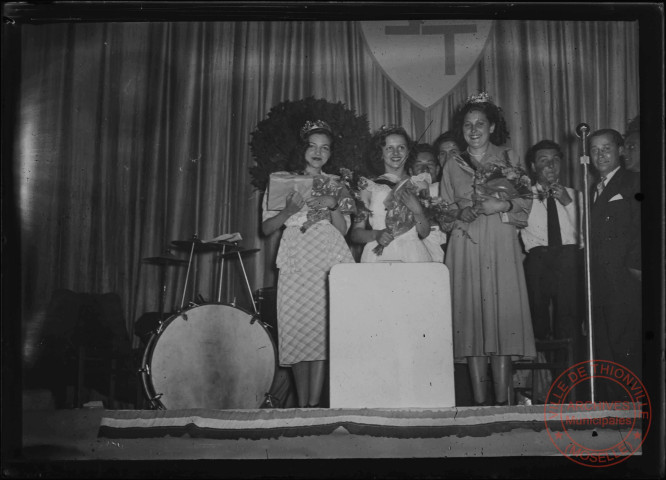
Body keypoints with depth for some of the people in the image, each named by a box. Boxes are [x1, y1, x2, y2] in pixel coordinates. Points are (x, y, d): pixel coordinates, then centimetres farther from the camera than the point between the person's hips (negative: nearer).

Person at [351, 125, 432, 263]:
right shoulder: (370, 187, 8)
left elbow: (425, 233, 9)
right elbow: (355, 233, 5)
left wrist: (417, 210, -7)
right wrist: (376, 234, -13)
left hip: (413, 255, 1)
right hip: (379, 256, -1)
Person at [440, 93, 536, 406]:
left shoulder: (509, 159, 12)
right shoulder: (452, 167, 16)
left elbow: (525, 206, 8)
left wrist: (503, 206, -11)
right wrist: (463, 214, -6)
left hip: (501, 247, -1)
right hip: (465, 249, 1)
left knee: (503, 315, -8)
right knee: (471, 319, -4)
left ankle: (502, 401, -5)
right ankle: (479, 401, 0)